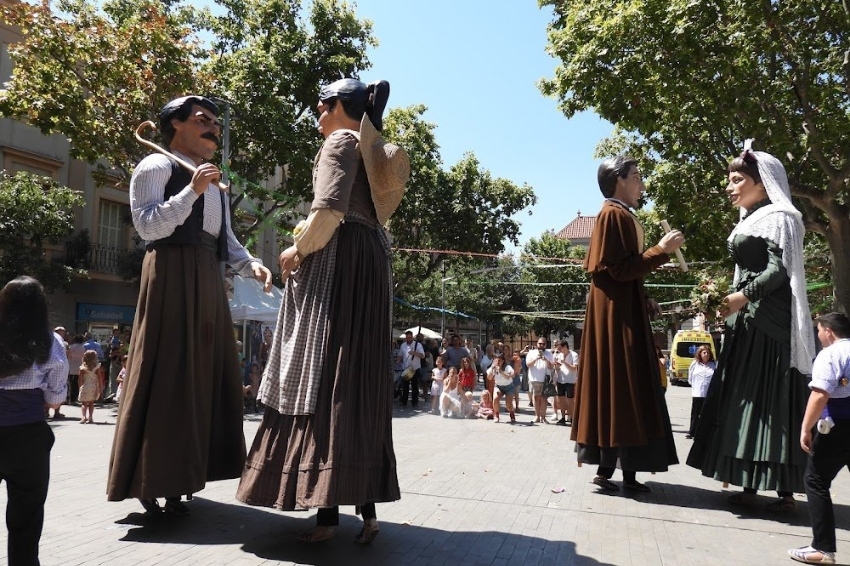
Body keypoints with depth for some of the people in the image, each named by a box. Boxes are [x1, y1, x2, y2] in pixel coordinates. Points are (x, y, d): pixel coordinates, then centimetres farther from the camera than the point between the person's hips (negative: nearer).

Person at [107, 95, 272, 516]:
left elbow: (226, 238, 20)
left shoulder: (214, 179, 24)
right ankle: (153, 479, 3)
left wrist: (251, 264, 2)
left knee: (205, 373, 7)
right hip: (173, 275, -8)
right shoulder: (156, 166, 1)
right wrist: (192, 191, -19)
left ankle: (178, 476, 18)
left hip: (207, 279, 8)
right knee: (168, 374, -7)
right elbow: (148, 226, -12)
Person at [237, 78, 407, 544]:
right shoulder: (378, 154, 24)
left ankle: (329, 508, -10)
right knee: (359, 380, 6)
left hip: (335, 260, -9)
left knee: (325, 373, -10)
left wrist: (298, 249, -4)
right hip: (368, 264, 9)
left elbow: (329, 208, -17)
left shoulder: (341, 141, -2)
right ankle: (366, 507, 6)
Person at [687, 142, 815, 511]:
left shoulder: (777, 217, -5)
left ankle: (785, 490, 1)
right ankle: (750, 485, 12)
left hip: (769, 321, -9)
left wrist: (743, 296, -25)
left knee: (771, 397, -7)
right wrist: (729, 298, 10)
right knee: (744, 398, 6)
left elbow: (780, 269, -17)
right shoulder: (750, 220, 20)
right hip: (746, 320, 9)